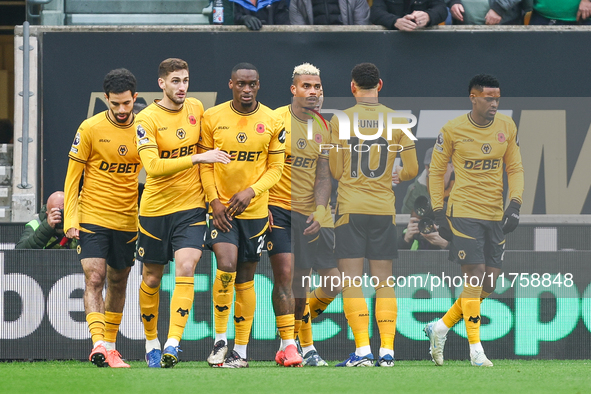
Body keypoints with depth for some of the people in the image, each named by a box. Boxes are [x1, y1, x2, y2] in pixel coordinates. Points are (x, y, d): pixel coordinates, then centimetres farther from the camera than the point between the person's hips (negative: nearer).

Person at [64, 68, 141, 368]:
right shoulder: (90, 129, -6)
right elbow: (73, 175, -1)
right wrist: (70, 219, -7)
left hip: (127, 220, 3)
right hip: (93, 217, -3)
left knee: (118, 284, 10)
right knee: (94, 278, -15)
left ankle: (110, 346, 20)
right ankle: (99, 344, -23)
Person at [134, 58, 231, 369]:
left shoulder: (196, 108, 4)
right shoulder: (147, 119, -13)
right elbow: (152, 167, -25)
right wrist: (197, 158, -30)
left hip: (191, 206, 2)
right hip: (155, 208, -2)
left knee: (185, 269, -16)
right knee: (152, 278, 9)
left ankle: (172, 343, -21)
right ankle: (151, 343, 27)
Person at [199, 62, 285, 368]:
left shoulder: (272, 122, 0)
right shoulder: (212, 118, -2)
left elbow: (275, 168, 3)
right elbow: (205, 163, 3)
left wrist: (251, 192, -13)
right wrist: (214, 200, -8)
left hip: (254, 209, 1)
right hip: (221, 207, -1)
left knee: (245, 279, 7)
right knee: (226, 266, -20)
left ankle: (241, 349, 14)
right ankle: (220, 339, -7)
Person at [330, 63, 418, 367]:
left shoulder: (340, 120, -2)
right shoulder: (397, 121, 2)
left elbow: (335, 171, 1)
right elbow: (412, 169, 4)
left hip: (350, 208, -2)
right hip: (384, 209, 2)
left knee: (351, 281, -2)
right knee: (384, 282, 6)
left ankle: (362, 350, -10)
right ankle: (387, 350, 0)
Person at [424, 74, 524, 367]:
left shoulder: (507, 127, 4)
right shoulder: (452, 130, -6)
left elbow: (515, 169, 11)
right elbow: (436, 170, 3)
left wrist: (515, 205, -3)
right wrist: (439, 212, -3)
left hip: (494, 215, 5)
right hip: (464, 212, -5)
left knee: (491, 280, 3)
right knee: (475, 277, -11)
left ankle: (441, 328, 20)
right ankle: (475, 349, -4)